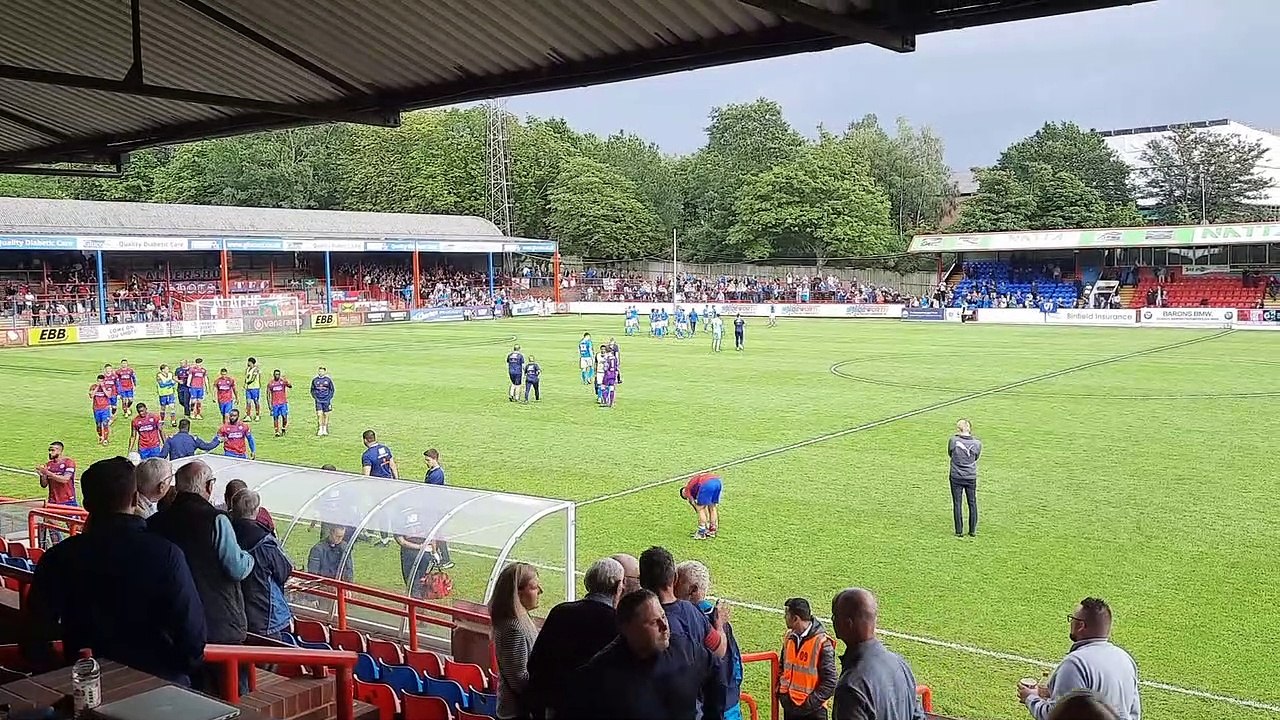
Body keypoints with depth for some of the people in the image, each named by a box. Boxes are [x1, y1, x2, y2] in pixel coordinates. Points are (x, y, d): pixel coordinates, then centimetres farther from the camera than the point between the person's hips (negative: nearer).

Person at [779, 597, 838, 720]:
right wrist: (782, 693, 3)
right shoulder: (789, 638, 3)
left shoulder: (822, 643, -17)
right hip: (789, 707, 6)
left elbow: (829, 682, -15)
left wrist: (810, 703, -18)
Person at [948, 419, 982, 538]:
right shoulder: (977, 443, -8)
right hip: (971, 477, 2)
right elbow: (976, 458, 7)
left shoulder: (953, 440, -14)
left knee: (957, 504, 7)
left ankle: (959, 531, 9)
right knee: (972, 503, 14)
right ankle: (973, 531, 19)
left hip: (956, 477, -2)